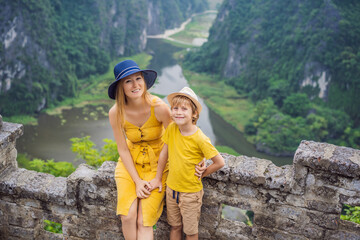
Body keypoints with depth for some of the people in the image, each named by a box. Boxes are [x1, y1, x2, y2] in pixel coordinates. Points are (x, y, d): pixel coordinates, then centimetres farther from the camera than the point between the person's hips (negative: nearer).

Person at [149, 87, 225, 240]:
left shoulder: (200, 139, -23)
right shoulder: (171, 128, -10)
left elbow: (220, 162, -16)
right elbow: (164, 153, 3)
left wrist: (201, 174, -6)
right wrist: (158, 178, 9)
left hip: (191, 192, -4)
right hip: (171, 188, 4)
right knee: (175, 227, 19)